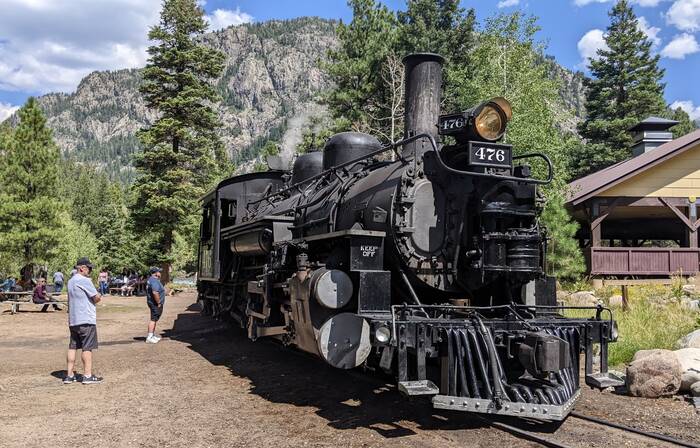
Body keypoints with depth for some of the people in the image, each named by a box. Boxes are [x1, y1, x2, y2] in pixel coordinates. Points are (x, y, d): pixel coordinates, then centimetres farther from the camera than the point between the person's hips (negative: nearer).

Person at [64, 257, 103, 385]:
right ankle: (88, 376, 1)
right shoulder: (84, 280, -13)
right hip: (86, 320, -8)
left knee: (72, 347, 11)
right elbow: (97, 298, -15)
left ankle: (69, 375, 14)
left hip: (73, 320, 8)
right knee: (87, 348, -3)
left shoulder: (71, 281, 16)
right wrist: (95, 299, 7)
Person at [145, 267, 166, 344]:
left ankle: (152, 335, 25)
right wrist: (158, 303, -22)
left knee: (154, 319, 17)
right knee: (153, 319, -8)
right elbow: (155, 293, -32)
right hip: (155, 304, -11)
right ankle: (149, 337, -7)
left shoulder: (150, 279, 14)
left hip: (152, 302, 11)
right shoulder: (155, 281, -21)